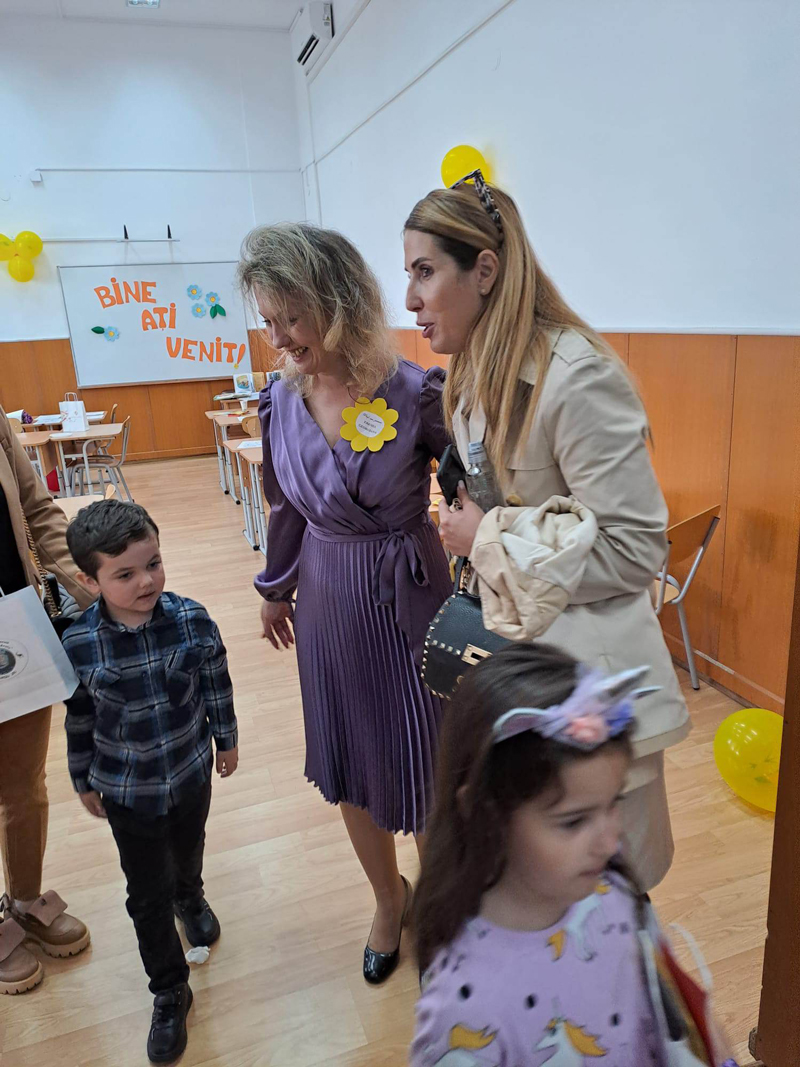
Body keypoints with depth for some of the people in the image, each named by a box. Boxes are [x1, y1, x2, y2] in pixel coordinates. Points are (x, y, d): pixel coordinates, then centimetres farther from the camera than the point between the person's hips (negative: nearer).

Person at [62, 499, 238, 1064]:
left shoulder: (193, 621, -22)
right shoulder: (78, 645, -22)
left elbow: (217, 685, -6)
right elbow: (80, 718, -7)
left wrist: (226, 740, 5)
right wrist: (84, 781, 4)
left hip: (191, 771, 2)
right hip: (127, 790, -1)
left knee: (189, 850, 30)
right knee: (148, 895, 11)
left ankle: (190, 899, 64)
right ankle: (170, 992, 34)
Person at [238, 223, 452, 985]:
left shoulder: (417, 395, -19)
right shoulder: (280, 401, -4)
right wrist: (275, 589, 19)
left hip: (408, 598, -4)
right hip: (328, 601, 5)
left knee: (423, 765, 10)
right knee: (349, 766, 18)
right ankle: (388, 899, 46)